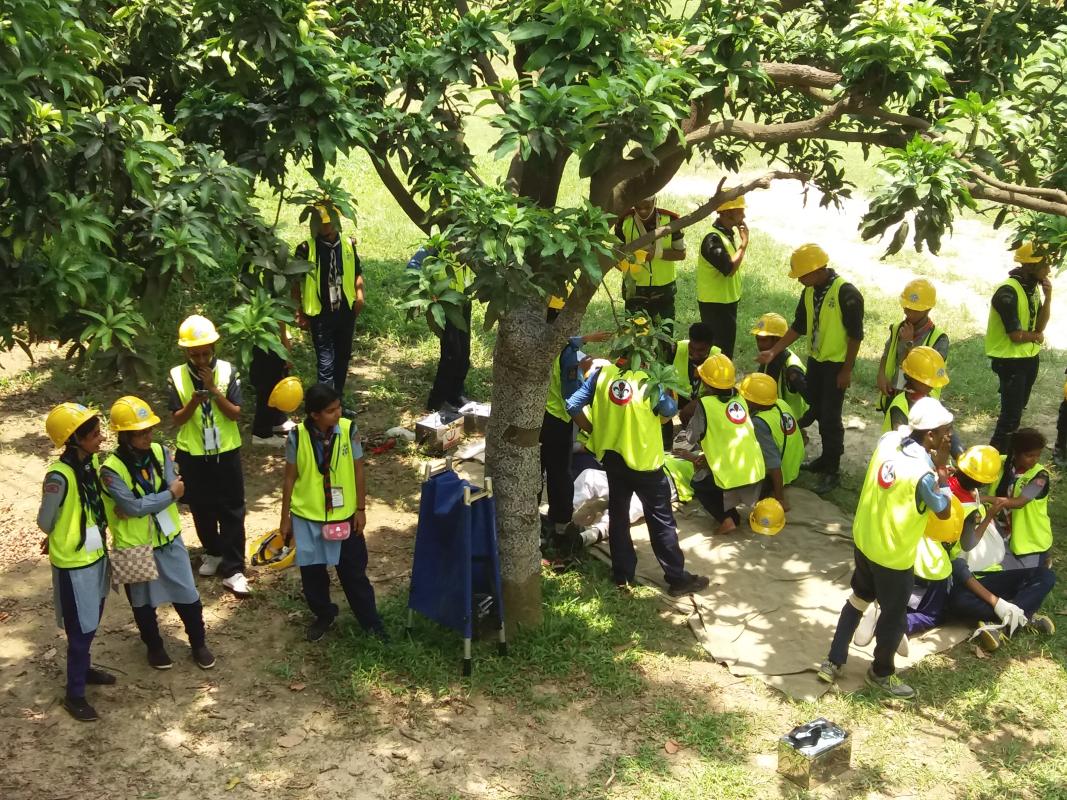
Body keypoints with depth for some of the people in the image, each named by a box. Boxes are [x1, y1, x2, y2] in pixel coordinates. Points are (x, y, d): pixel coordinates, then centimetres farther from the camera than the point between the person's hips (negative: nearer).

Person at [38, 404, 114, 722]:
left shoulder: (91, 461, -4)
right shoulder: (59, 476, -27)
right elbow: (45, 523, -16)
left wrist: (98, 533, 1)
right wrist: (63, 540, 2)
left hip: (95, 555, 7)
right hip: (74, 564, -7)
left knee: (91, 624, 24)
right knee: (81, 630, 5)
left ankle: (83, 669, 46)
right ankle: (74, 694, 21)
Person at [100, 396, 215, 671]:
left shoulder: (160, 452, -7)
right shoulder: (111, 469, -22)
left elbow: (174, 490, -16)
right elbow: (133, 506, -28)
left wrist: (142, 504, -25)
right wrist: (169, 493, -20)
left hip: (169, 540, 4)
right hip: (135, 547, -3)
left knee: (188, 597, 12)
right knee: (143, 603, 17)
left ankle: (199, 643, 32)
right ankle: (154, 646, 40)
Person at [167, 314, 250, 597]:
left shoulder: (228, 371, -9)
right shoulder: (176, 376, -7)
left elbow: (235, 414, -11)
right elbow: (177, 420, -7)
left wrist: (214, 390, -23)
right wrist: (193, 402, -25)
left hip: (226, 452, -1)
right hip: (192, 455, 2)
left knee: (231, 511, 0)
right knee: (201, 509, 16)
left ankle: (233, 569, 5)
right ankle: (213, 552, 38)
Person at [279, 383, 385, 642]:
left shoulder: (349, 430, -13)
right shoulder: (297, 436, -14)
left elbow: (358, 471, -3)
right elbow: (290, 477, -3)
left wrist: (360, 509, -1)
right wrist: (285, 518, 1)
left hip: (344, 515, 0)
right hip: (307, 517, 0)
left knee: (353, 571, 10)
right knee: (311, 572, 13)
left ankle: (370, 621, 27)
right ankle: (323, 615, 37)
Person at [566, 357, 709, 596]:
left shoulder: (602, 374, -6)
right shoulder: (649, 382, -16)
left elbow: (573, 405, -7)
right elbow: (670, 410, -1)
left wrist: (594, 431, 4)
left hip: (613, 457, 4)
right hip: (644, 459, -4)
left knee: (618, 516, 16)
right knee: (661, 520, 5)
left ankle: (622, 574, 23)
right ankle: (677, 578, 12)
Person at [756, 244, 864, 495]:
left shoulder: (846, 293, -21)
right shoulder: (809, 292, 0)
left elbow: (855, 334, -17)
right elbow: (799, 327, 9)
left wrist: (846, 370, -15)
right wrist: (774, 352, 2)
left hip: (837, 363, -7)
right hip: (815, 360, 7)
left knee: (830, 417, -2)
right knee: (816, 411, 16)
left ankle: (832, 471, 11)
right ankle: (826, 458, 34)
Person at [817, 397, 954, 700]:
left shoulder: (888, 441, -12)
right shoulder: (923, 473, -31)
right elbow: (944, 512, -13)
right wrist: (940, 469, -11)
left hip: (864, 539, 7)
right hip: (894, 555, -7)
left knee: (859, 597, 27)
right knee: (894, 616, 17)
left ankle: (833, 662, 36)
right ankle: (881, 673, 39)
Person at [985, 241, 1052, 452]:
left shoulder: (1032, 287, 3)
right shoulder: (1008, 292, -24)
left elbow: (1040, 326, 1)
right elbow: (1016, 335, -25)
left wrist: (1048, 297, -11)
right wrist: (1036, 336, -5)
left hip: (1030, 357, 9)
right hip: (1010, 360, -9)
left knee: (1017, 408, 20)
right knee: (1011, 413, -7)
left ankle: (1005, 448, 34)